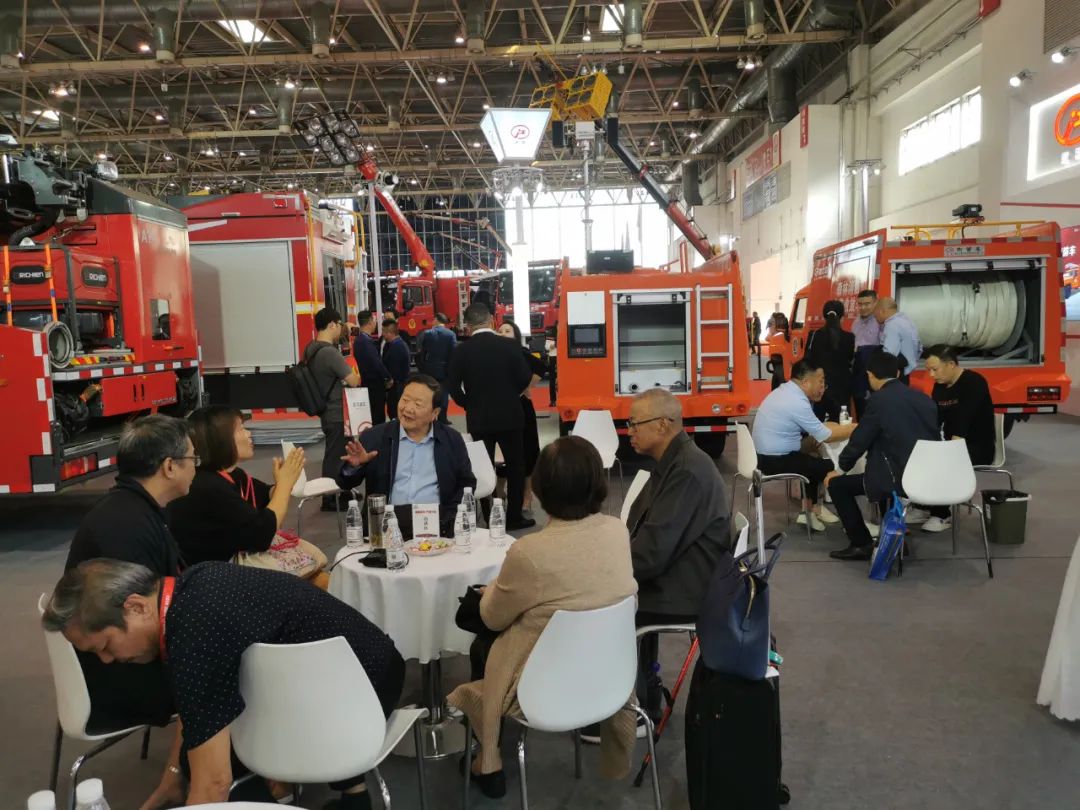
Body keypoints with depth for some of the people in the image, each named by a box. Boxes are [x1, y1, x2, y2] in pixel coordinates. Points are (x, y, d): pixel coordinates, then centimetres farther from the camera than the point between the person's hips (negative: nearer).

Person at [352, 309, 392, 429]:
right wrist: (389, 378, -8)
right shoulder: (367, 341, -20)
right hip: (375, 385, -9)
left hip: (367, 383, 9)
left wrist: (385, 377, 11)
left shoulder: (359, 340, 10)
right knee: (378, 418, -4)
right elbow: (377, 363, -22)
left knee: (374, 416, 14)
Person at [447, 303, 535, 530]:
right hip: (509, 416, -1)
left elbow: (453, 386, -7)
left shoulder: (461, 350, -7)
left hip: (479, 419, 1)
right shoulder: (509, 346, -8)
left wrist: (469, 405, 9)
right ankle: (514, 516, 13)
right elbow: (525, 378, -7)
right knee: (516, 466, 12)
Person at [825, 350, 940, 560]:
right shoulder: (923, 397, 9)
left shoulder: (879, 400, -11)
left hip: (901, 477, -8)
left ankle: (862, 544, 9)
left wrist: (841, 469, 9)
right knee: (882, 468, 36)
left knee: (837, 484, 7)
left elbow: (860, 440, -6)